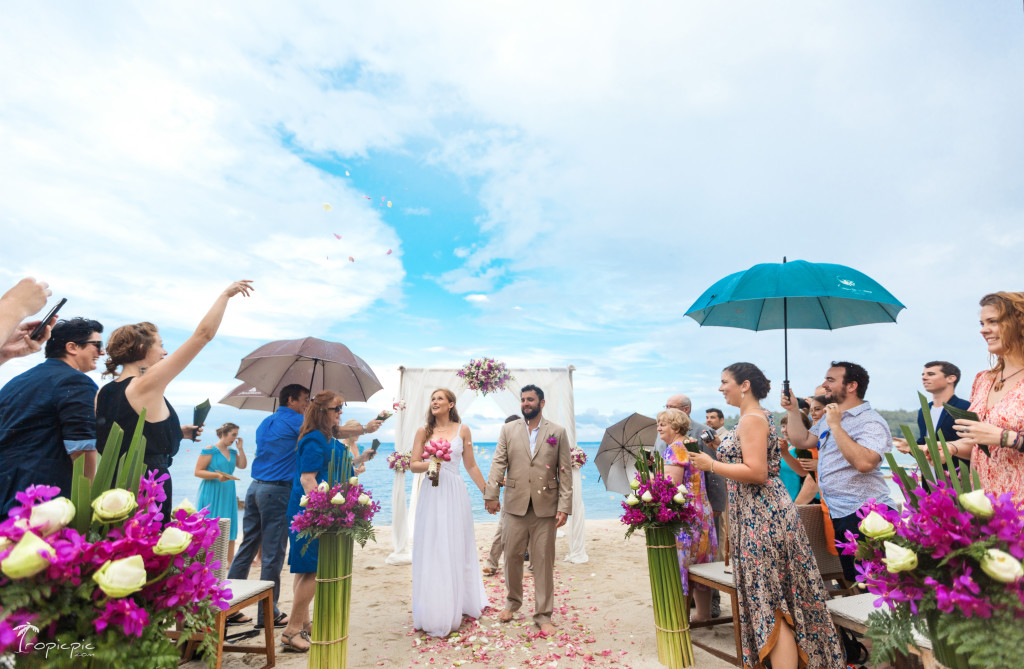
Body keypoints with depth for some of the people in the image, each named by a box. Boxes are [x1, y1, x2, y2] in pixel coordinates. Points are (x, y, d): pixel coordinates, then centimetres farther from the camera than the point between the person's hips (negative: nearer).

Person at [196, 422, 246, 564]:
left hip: (228, 494, 6)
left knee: (229, 527, 7)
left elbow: (243, 465, 4)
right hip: (212, 494, -6)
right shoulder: (209, 450, -6)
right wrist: (217, 475, -21)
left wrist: (240, 448, 1)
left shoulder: (232, 452, 14)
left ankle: (230, 560, 12)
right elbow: (198, 472, -9)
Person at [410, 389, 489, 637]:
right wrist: (429, 464, -17)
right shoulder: (423, 432, 4)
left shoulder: (462, 430, 3)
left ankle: (457, 607, 26)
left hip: (455, 494, 0)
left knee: (456, 549, 8)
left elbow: (471, 466, 6)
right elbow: (413, 465, 3)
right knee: (431, 550, 5)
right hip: (431, 495, 1)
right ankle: (433, 613, 19)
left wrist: (488, 493, 7)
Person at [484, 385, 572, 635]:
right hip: (516, 504, 2)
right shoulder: (508, 430, 6)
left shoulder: (558, 432, 2)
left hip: (546, 506, -1)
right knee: (512, 555, 11)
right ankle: (513, 601, 36)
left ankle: (543, 615, 22)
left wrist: (564, 506, -6)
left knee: (543, 560, 7)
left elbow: (565, 471, 0)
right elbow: (498, 463, 0)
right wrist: (490, 494, -10)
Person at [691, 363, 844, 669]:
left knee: (770, 605, -2)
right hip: (766, 513, 10)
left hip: (761, 517, -10)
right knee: (777, 602, 16)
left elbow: (756, 472, -23)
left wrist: (711, 465, -17)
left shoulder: (751, 418, -16)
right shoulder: (760, 415, 14)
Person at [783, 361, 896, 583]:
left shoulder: (871, 422, -15)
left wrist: (835, 425, -26)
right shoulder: (828, 418, 14)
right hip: (840, 514, 9)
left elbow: (864, 462, -31)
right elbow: (801, 441, 15)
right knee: (851, 581, 19)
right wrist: (792, 410, 9)